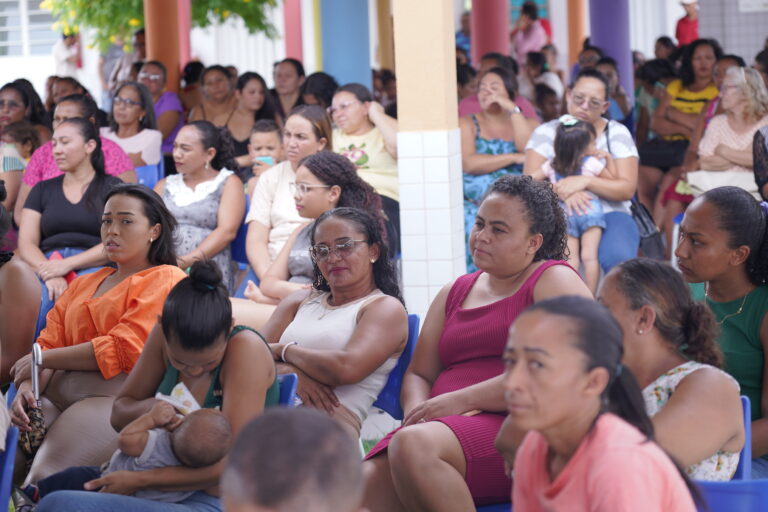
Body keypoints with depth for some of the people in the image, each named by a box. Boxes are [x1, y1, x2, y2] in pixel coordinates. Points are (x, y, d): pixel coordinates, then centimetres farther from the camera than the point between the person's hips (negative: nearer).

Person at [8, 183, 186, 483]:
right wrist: (27, 388, -6)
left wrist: (43, 359, -1)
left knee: (43, 477, -32)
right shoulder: (84, 284, 30)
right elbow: (49, 342, 18)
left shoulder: (166, 279, 6)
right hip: (56, 396, 6)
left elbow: (124, 350, -7)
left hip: (116, 396, -6)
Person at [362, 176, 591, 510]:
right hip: (448, 426, 6)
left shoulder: (554, 280, 5)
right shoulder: (454, 293, 27)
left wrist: (459, 400, -13)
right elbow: (419, 373, 23)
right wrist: (417, 413, -3)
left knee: (413, 446, -35)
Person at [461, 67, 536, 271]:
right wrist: (514, 158, -8)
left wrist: (513, 109, -3)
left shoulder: (526, 123, 19)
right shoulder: (467, 124, 15)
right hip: (476, 205, -1)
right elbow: (468, 164, -4)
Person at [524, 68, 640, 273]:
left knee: (619, 257, -34)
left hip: (608, 214, 0)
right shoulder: (546, 133, 8)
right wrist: (564, 191, -24)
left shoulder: (617, 133, 7)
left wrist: (585, 181, -21)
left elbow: (627, 189, -4)